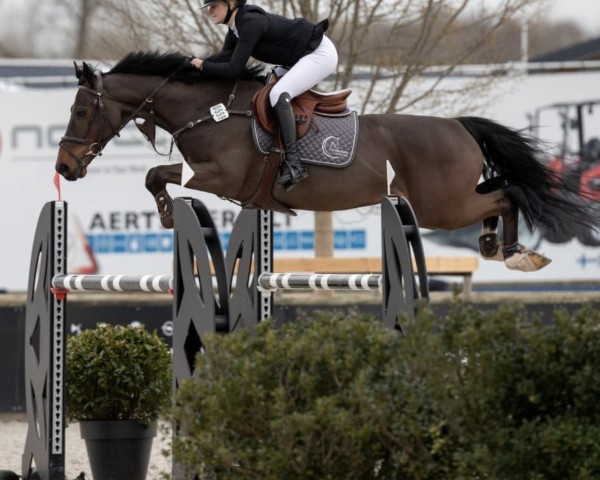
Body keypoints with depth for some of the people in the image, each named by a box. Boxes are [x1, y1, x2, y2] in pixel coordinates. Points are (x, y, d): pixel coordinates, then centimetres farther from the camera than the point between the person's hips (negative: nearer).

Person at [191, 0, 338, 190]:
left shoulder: (250, 23, -27)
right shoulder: (236, 25, 2)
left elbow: (233, 70, -28)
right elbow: (225, 57, -1)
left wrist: (203, 66, -17)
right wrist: (195, 64, -12)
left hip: (320, 53, -11)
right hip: (301, 57, 11)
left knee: (278, 94, -27)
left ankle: (293, 163, -29)